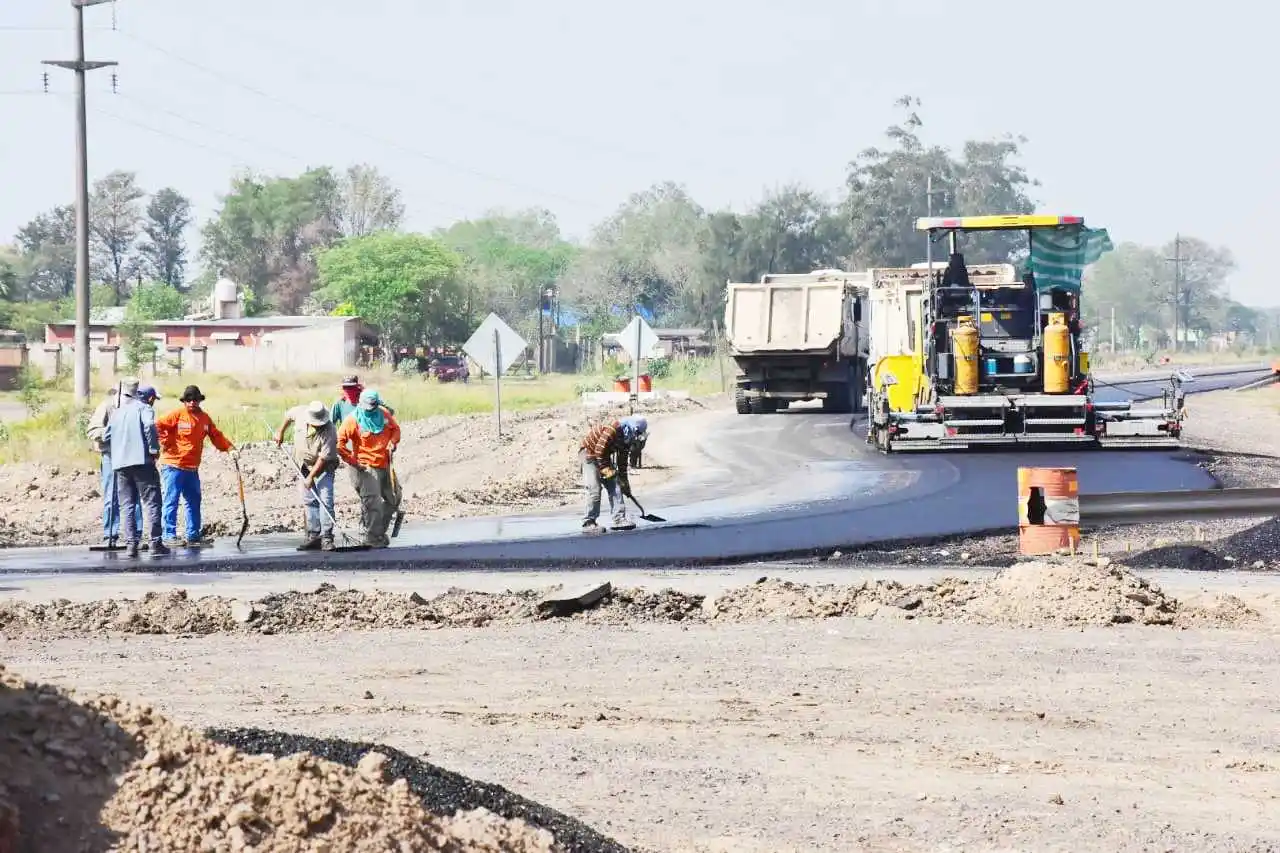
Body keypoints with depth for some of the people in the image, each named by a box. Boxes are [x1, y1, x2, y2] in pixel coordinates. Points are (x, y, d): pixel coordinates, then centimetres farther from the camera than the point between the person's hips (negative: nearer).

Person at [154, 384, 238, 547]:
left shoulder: (204, 418, 10)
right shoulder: (177, 415, -9)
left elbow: (217, 436, 14)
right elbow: (157, 426, -14)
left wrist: (230, 448, 2)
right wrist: (164, 443, -14)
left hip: (192, 468, 7)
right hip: (173, 466, -7)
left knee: (194, 502, 12)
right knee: (172, 500, -6)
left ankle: (193, 535, 20)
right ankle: (170, 535, -5)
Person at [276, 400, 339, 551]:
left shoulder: (329, 431, -29)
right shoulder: (300, 412, -16)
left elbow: (323, 458, -26)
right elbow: (288, 415, 10)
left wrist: (311, 477, -25)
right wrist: (280, 432, 17)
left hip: (324, 467, -5)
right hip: (305, 465, 5)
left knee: (325, 500, -14)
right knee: (309, 501, 6)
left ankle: (326, 537, -14)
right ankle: (313, 536, 11)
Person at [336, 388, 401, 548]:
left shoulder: (384, 414, 4)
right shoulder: (353, 420, -13)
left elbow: (395, 428, 19)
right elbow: (340, 443, -14)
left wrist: (392, 442, -1)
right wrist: (353, 461, -16)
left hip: (385, 464, 7)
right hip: (367, 467, -7)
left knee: (393, 498, 16)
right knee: (373, 503, -11)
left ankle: (380, 530, 31)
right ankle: (373, 537, -3)